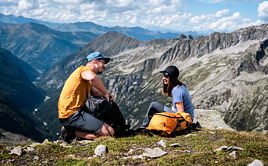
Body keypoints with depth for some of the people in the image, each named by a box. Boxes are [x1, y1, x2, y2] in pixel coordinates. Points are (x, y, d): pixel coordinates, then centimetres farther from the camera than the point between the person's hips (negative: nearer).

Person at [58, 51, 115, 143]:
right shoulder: (84, 69, -8)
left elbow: (94, 92, 21)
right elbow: (93, 78, -31)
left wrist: (106, 96, 2)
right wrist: (105, 93, -19)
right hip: (71, 114, -10)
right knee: (109, 132, -17)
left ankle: (71, 130, 5)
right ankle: (73, 133, -12)